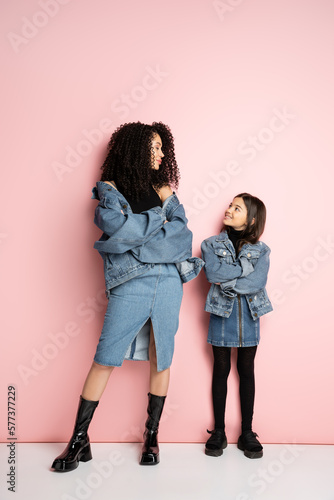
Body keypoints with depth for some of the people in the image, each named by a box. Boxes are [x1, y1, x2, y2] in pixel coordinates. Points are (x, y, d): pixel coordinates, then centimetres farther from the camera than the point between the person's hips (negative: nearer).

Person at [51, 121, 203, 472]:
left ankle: (151, 435, 26)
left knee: (161, 359, 9)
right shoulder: (111, 188, 6)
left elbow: (182, 236, 6)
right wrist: (159, 216, -2)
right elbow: (119, 226, -12)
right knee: (105, 359, -1)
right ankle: (79, 440, 15)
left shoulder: (162, 190, 16)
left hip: (169, 281, 4)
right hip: (131, 284, -3)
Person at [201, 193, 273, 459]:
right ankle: (219, 431, 22)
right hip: (221, 315, 0)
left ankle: (247, 432, 23)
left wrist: (226, 281, -13)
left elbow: (257, 283, -12)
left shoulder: (261, 250, 3)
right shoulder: (212, 244, 3)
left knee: (247, 371, 9)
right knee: (221, 370, 8)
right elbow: (213, 272, -15)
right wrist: (245, 267, -12)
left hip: (249, 316, 1)